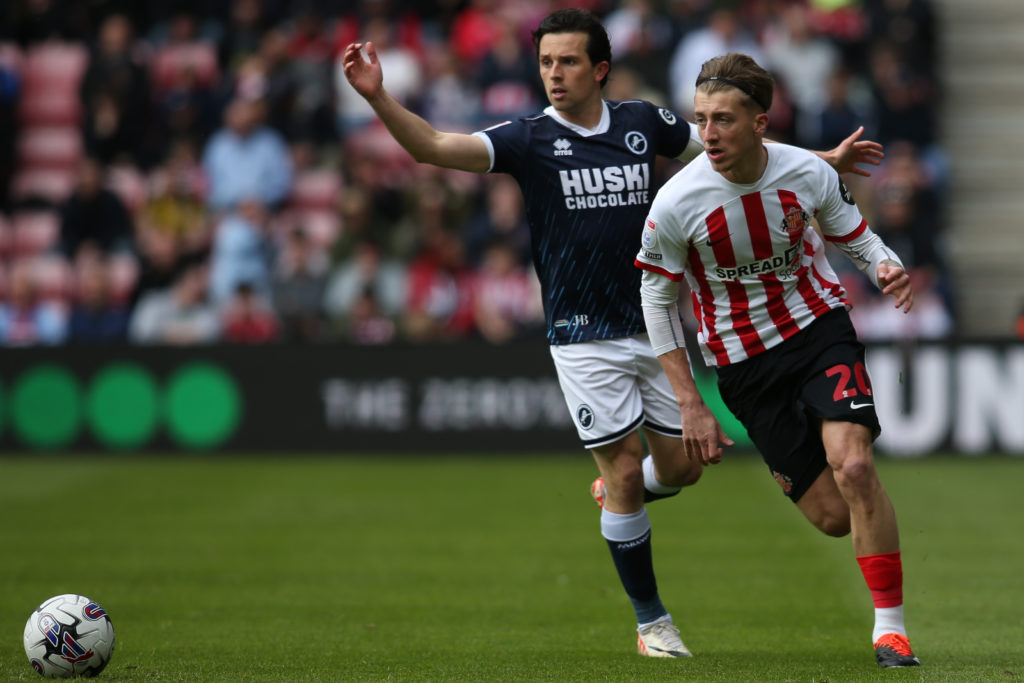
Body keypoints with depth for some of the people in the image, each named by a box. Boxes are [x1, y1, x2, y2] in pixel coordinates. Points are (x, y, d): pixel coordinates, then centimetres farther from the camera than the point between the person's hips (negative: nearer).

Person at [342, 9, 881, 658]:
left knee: (681, 467, 7)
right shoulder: (530, 139, -7)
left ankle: (616, 497, 42)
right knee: (624, 470, -4)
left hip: (655, 328, 3)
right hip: (584, 337, -3)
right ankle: (652, 622, 10)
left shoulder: (641, 123, 2)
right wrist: (378, 97, -34)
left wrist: (824, 160, 18)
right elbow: (435, 146, -18)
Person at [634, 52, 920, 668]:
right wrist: (690, 405, -6)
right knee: (833, 516, -5)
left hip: (820, 324, 1)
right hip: (742, 359, -1)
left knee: (853, 465, -22)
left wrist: (888, 268, -19)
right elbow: (657, 299, -5)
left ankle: (891, 624, -11)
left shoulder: (809, 174, -13)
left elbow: (856, 234, 6)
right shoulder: (677, 203, -18)